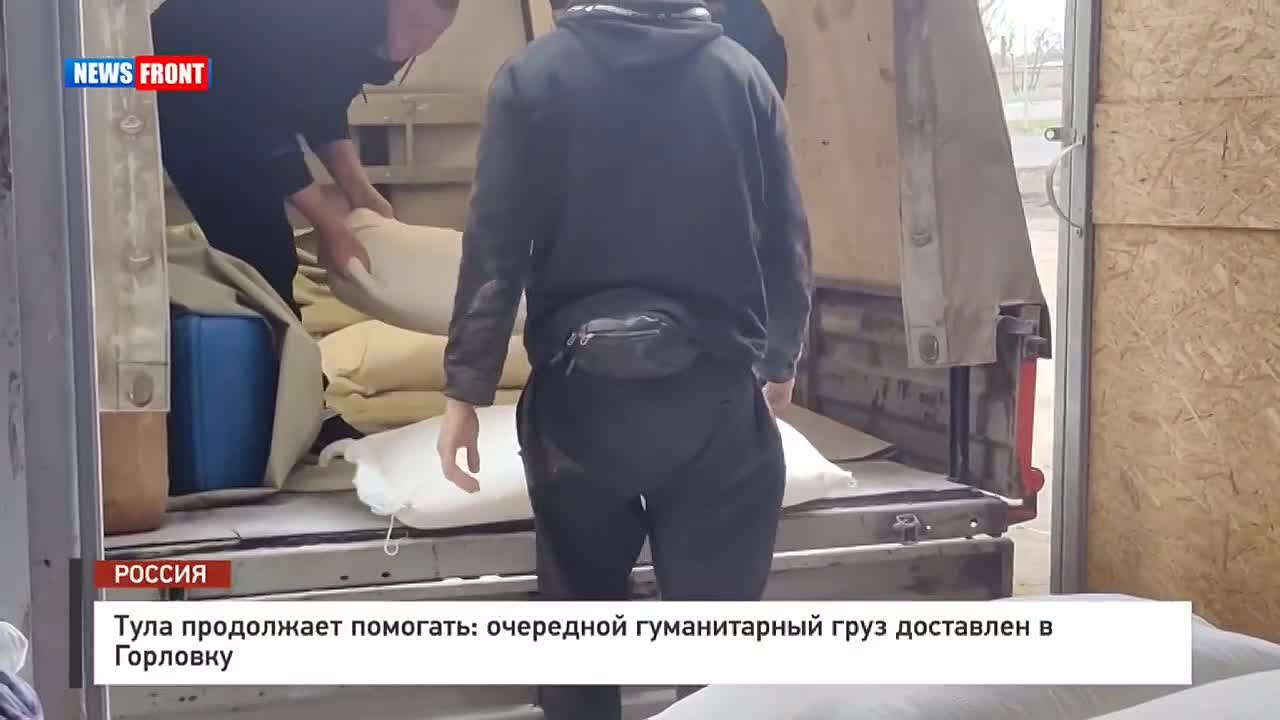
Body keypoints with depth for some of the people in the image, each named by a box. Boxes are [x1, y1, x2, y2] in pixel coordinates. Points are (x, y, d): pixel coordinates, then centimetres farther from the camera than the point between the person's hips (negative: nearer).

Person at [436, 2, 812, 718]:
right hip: (717, 392, 1)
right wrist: (779, 362, 21)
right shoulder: (742, 73, 2)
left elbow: (496, 245, -6)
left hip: (583, 390, 0)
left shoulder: (536, 75, -2)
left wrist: (466, 390, -1)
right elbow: (789, 241, 6)